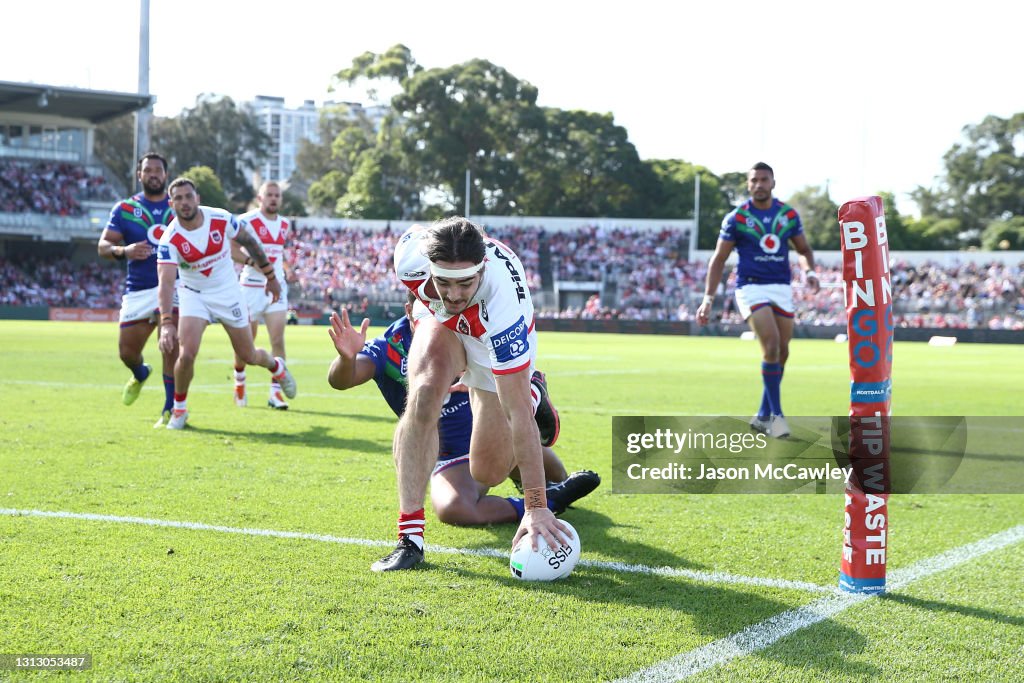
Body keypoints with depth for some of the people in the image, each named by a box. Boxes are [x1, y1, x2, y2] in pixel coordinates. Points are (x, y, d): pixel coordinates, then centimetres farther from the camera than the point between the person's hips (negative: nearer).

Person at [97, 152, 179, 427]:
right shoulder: (124, 209, 8)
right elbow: (102, 246, 2)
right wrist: (124, 251, -19)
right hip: (137, 290, 2)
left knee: (171, 345, -19)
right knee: (126, 352, 8)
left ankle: (171, 409, -11)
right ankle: (140, 373, 44)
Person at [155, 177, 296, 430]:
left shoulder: (221, 219, -17)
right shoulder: (169, 240, -23)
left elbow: (250, 242, 1)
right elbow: (166, 283, -32)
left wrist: (270, 276, 7)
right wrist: (166, 323, -45)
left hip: (228, 293, 1)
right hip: (194, 295, -1)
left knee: (248, 356, 9)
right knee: (186, 354, -20)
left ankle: (277, 367, 45)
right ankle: (179, 409, 5)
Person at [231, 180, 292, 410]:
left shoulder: (284, 224, 11)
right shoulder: (246, 221, -8)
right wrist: (251, 261, -27)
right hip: (251, 287, -4)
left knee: (278, 339, -9)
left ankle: (275, 392, -7)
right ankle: (239, 381, 33)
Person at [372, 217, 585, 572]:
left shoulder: (504, 302, -46)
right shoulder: (411, 253, -37)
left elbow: (519, 411, -45)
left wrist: (536, 507, -45)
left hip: (497, 347, -2)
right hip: (443, 324, 2)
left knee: (488, 474, 1)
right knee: (424, 396, -32)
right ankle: (410, 538, -27)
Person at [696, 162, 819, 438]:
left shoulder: (789, 215, 5)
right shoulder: (736, 218, -3)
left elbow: (803, 249, 16)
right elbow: (719, 259, 1)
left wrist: (809, 272, -6)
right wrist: (708, 299, -5)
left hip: (782, 289, 4)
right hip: (751, 288, -4)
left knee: (781, 353, 5)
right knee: (771, 345, -19)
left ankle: (763, 416, 19)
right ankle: (776, 414, -10)